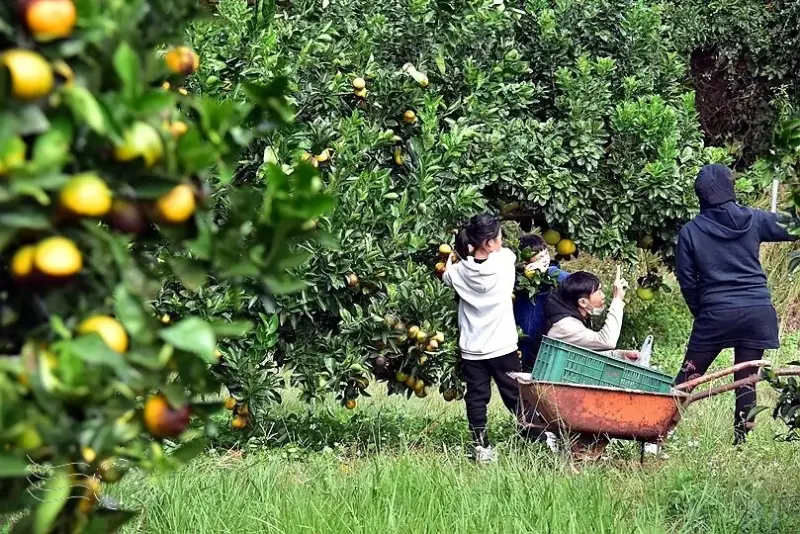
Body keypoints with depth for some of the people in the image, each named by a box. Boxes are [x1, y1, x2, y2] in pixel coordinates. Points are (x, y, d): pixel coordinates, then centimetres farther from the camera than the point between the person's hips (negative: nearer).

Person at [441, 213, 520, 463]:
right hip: (503, 346, -1)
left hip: (471, 349, 1)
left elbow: (444, 276, 16)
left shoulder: (460, 270, -8)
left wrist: (454, 250, 16)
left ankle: (482, 447, 8)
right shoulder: (505, 260, -13)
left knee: (476, 398, 9)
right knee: (515, 395, 10)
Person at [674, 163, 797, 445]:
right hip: (757, 312, 1)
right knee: (746, 379, 7)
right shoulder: (754, 220, 0)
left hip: (715, 315, -1)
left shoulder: (690, 231, -1)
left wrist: (700, 312, 15)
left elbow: (687, 280, 2)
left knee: (688, 376, 8)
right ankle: (741, 439, 7)